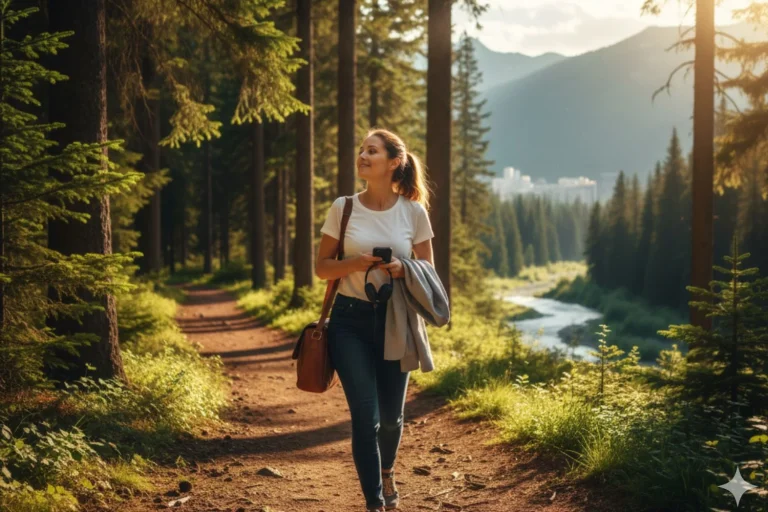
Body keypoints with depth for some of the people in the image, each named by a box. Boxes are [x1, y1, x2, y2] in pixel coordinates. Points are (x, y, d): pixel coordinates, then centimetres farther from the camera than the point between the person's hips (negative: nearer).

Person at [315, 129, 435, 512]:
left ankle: (387, 471, 44)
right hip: (351, 321, -1)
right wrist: (354, 264, -17)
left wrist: (404, 271, -17)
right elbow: (322, 267, 2)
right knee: (365, 416, -6)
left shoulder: (414, 211, -2)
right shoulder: (344, 207, -2)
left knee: (391, 416, 11)